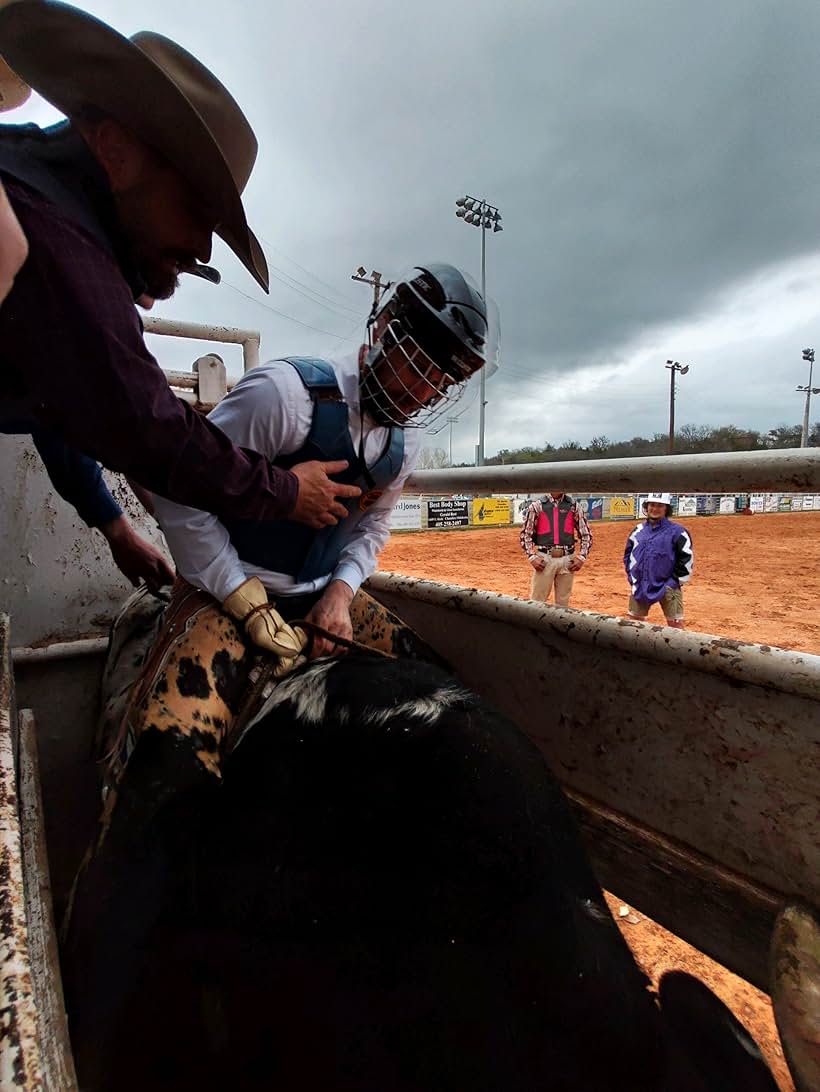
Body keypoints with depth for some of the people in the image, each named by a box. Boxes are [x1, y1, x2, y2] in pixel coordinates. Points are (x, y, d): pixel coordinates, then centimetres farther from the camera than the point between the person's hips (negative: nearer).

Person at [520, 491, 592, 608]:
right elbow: (525, 534, 3)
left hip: (567, 559, 2)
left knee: (563, 602, 11)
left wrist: (581, 557, -2)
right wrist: (532, 557, -7)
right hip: (544, 559, -2)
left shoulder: (574, 506, 6)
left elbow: (586, 534, 8)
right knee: (537, 602, 0)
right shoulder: (537, 506, 1)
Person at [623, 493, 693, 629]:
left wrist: (674, 583, -10)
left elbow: (687, 559, -9)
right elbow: (628, 554, 16)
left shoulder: (677, 531, -9)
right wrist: (632, 578, 8)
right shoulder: (639, 530, 6)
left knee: (675, 625, -2)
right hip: (640, 586, 5)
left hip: (667, 587, -5)